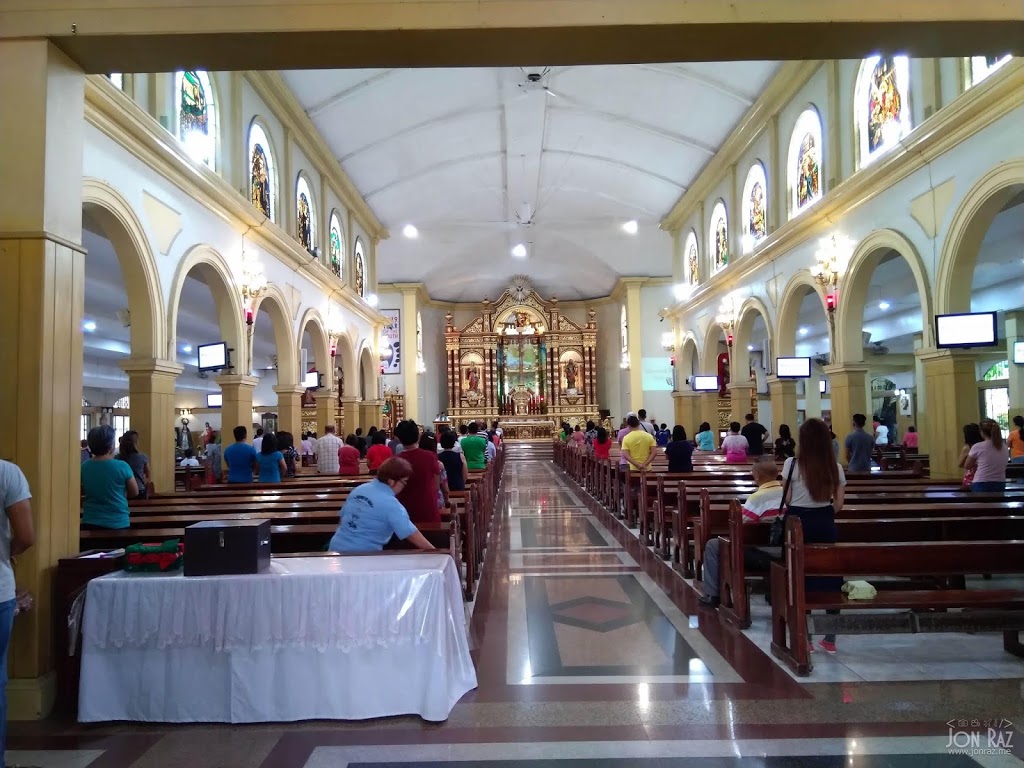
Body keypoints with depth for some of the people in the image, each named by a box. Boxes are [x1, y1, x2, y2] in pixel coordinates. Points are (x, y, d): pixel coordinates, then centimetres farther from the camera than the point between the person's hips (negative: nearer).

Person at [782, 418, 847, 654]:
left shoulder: (792, 464, -12)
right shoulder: (835, 467, -2)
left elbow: (787, 500, -7)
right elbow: (838, 503, 1)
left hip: (798, 523, -3)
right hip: (825, 524, 3)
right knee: (829, 575, 12)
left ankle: (805, 639, 12)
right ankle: (830, 640, 19)